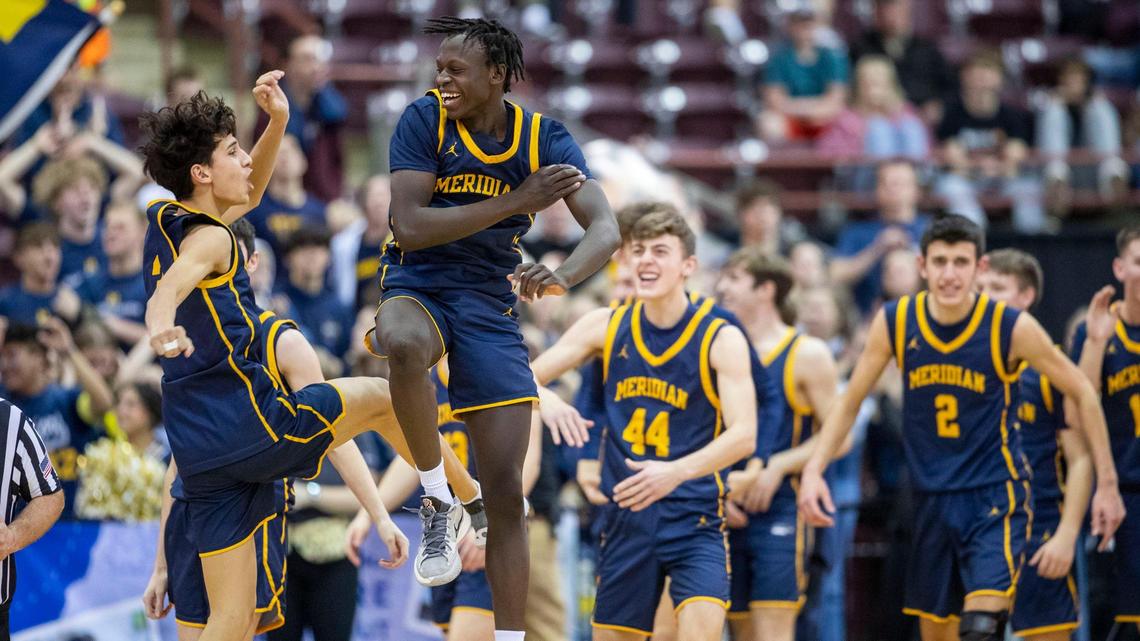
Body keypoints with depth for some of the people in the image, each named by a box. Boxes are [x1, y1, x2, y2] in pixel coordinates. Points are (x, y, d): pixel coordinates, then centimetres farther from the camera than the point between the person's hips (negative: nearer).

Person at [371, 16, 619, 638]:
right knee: (404, 344, -41)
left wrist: (564, 275, -38)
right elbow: (410, 226, -20)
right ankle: (437, 501, -21)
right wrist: (518, 202, -25)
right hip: (416, 286, -2)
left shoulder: (544, 138, -3)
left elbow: (605, 228, -14)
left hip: (491, 304, 2)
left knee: (505, 491, -2)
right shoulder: (424, 120, -9)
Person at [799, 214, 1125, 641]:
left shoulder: (1012, 328, -12)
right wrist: (814, 469, -5)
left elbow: (1081, 393, 0)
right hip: (932, 499, 4)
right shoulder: (894, 323, -4)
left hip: (995, 494, -4)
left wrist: (1106, 485, 1)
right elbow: (851, 401, 8)